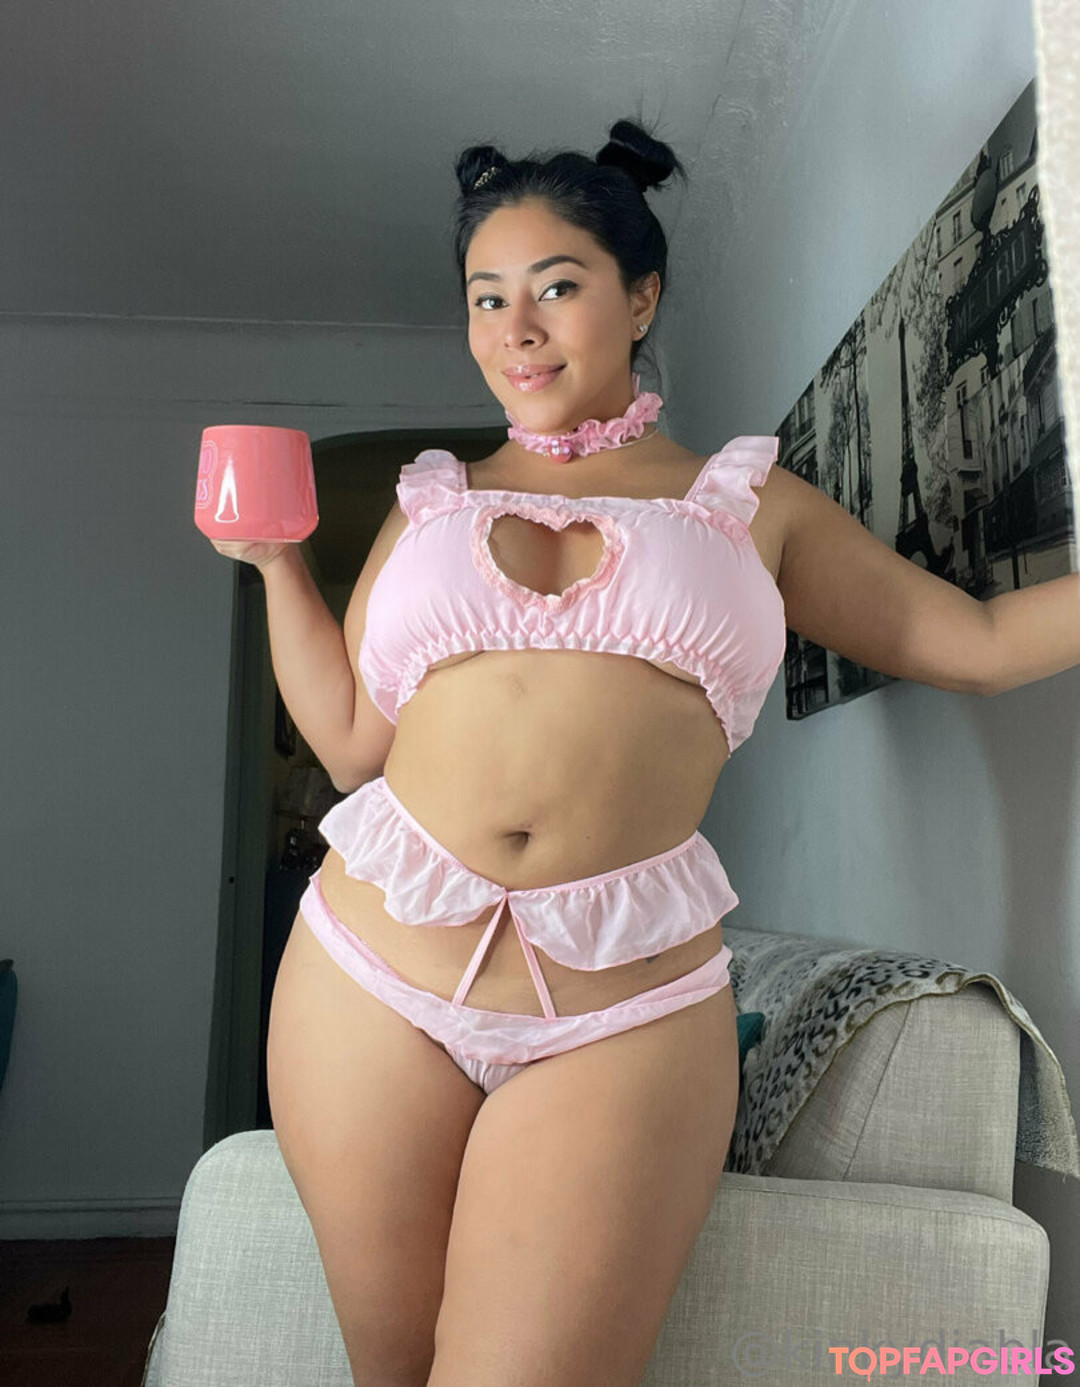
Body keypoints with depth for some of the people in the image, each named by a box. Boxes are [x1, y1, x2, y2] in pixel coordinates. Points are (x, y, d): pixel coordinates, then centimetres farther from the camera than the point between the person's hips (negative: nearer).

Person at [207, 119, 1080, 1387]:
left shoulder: (750, 501, 10)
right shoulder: (431, 503, 15)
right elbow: (350, 743, 11)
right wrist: (277, 564, 9)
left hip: (625, 1005, -2)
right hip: (373, 973, 3)